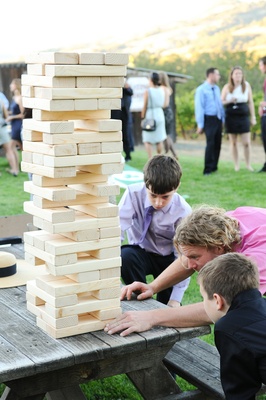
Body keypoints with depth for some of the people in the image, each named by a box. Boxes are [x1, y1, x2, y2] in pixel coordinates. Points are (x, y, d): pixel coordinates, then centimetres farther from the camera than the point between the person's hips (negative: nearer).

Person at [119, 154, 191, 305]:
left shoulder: (183, 211, -22)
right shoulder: (134, 193, -22)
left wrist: (175, 300, -27)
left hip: (169, 260, -1)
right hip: (141, 253, 1)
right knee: (125, 255, -32)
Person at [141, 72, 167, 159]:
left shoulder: (147, 91, -13)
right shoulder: (162, 91, 1)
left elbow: (145, 107, -10)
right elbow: (163, 104, 9)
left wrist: (142, 117, 1)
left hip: (150, 115, -5)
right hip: (160, 114, 5)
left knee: (147, 141, 1)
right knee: (159, 139, 15)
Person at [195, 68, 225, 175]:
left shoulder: (217, 89, 12)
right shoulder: (201, 90, -8)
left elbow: (220, 104, 16)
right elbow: (199, 107, -10)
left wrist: (223, 119, 11)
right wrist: (200, 124, -12)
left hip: (218, 119, 7)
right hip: (209, 119, -7)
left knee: (217, 144, 9)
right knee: (210, 144, -10)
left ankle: (214, 167, 21)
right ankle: (207, 169, -3)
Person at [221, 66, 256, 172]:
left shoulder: (247, 85, 2)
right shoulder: (227, 87, 0)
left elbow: (251, 102, 6)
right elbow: (221, 102, 5)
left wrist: (253, 117, 5)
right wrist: (230, 101, -15)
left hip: (243, 116, 0)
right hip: (231, 117, 0)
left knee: (246, 143, -5)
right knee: (233, 142, 5)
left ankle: (248, 164, 11)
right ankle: (236, 165, 16)